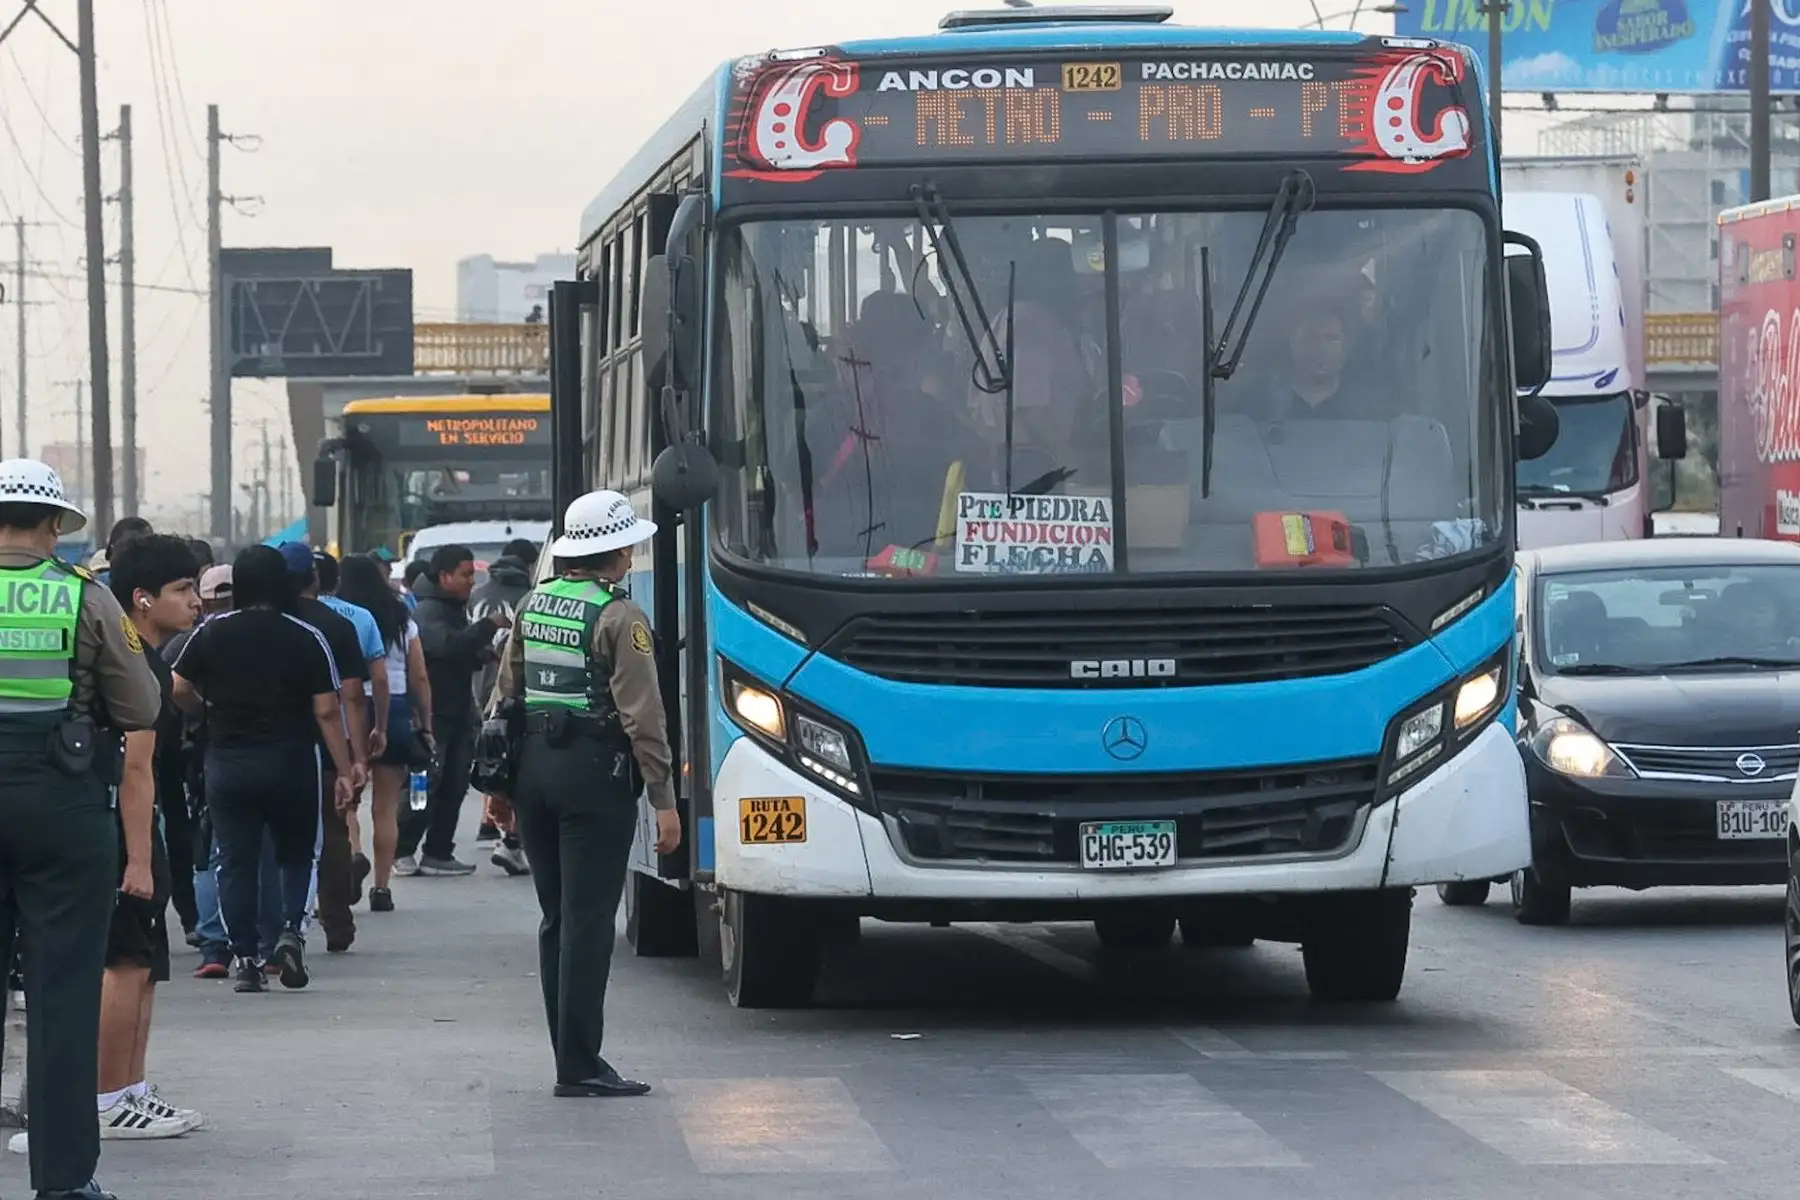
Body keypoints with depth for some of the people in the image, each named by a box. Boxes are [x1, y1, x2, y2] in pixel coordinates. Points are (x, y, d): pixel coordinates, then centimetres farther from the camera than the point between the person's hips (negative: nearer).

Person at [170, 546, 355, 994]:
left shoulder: (212, 633, -2)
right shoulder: (306, 638, -5)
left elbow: (179, 690, -2)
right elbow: (327, 711, -7)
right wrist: (344, 771, -3)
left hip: (227, 760, 1)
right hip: (290, 761, -1)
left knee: (236, 863, 6)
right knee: (296, 854, 16)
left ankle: (245, 958, 1)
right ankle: (291, 929, -6)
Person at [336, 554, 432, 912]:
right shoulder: (403, 622, 8)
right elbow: (420, 679, 7)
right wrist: (425, 726, 13)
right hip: (398, 712, 3)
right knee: (386, 806, 7)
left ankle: (353, 852, -26)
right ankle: (381, 888, 9)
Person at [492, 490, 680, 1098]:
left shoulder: (533, 606, 10)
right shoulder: (618, 617, -11)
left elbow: (505, 694, 15)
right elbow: (642, 715, -14)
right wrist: (663, 799, -11)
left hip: (533, 767, 7)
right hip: (594, 773, -7)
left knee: (557, 920, 13)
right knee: (588, 921, -5)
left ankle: (573, 1057, 17)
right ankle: (578, 1065, -7)